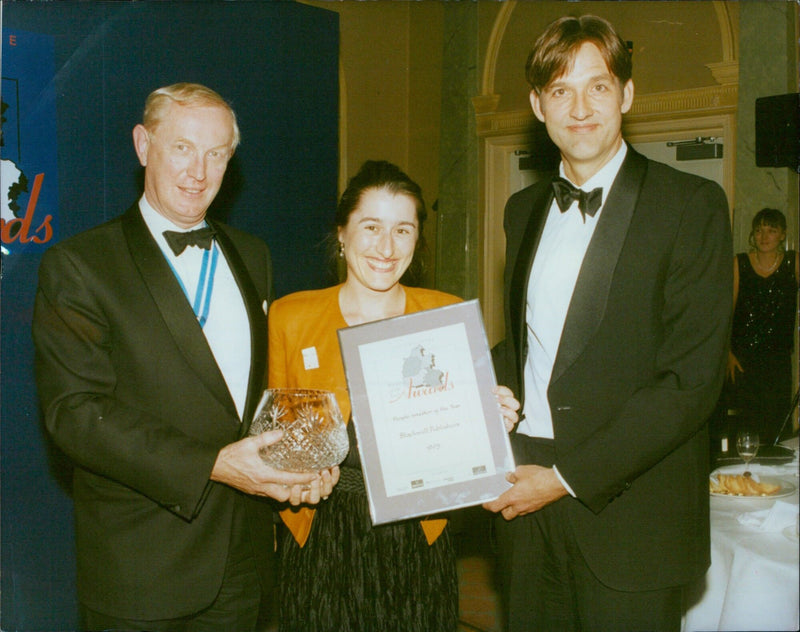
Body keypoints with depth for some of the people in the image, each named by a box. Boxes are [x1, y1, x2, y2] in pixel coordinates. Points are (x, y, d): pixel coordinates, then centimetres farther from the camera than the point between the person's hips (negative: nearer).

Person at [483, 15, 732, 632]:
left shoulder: (692, 205, -9)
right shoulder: (524, 209, 10)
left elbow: (691, 380, -15)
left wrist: (568, 477, -15)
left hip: (628, 515, -5)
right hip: (523, 497, 5)